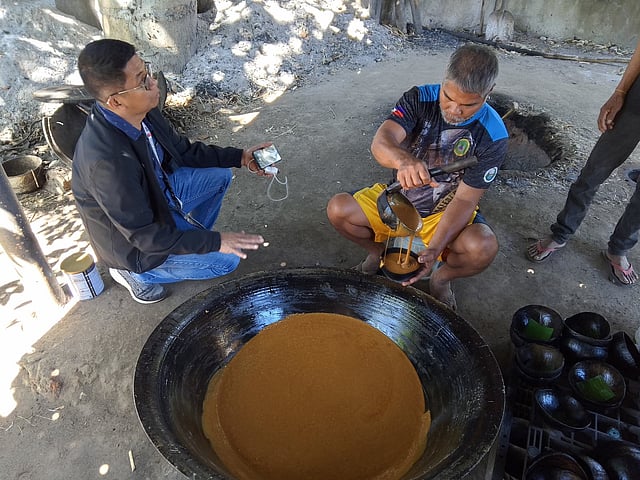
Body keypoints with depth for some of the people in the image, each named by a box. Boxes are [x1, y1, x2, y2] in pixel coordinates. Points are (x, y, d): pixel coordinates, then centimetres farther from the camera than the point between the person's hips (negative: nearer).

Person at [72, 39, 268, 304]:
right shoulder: (108, 162, -39)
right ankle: (135, 272, 8)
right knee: (227, 260, -6)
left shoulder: (141, 111, -17)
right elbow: (144, 235, -30)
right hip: (133, 239, -7)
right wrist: (214, 241, -28)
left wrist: (239, 157, -8)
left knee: (220, 176, 4)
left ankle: (190, 236, 18)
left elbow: (183, 150, 0)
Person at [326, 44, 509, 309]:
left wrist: (434, 250, -33)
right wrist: (403, 160, -58)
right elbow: (380, 142, -32)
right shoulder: (420, 99, -16)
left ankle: (441, 278, 5)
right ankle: (377, 253, 11)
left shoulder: (493, 136, -18)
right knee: (338, 209, -21)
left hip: (445, 213, -1)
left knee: (483, 248, -32)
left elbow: (464, 200, -19)